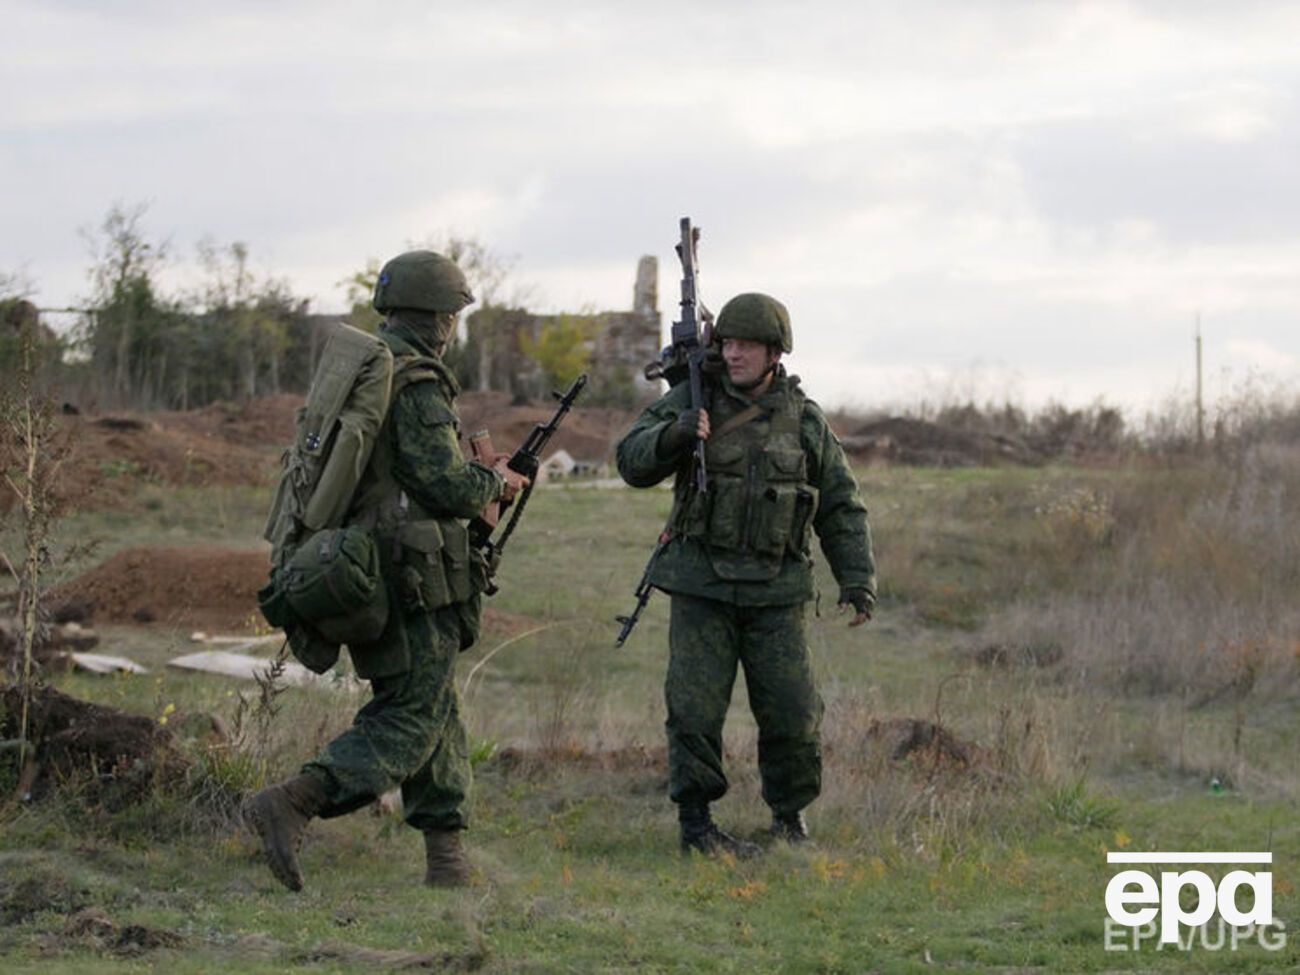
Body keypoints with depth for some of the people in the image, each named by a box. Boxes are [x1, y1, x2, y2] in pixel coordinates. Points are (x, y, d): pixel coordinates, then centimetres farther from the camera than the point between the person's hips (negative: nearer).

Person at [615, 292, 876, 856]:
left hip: (776, 594, 1)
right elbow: (633, 464, -3)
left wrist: (858, 581, 3)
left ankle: (790, 819, 18)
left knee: (793, 713, -1)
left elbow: (841, 509, 11)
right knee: (695, 708, -6)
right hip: (701, 587, -1)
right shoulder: (691, 400, 2)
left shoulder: (804, 419, 6)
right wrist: (675, 433, -22)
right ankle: (696, 824, 4)